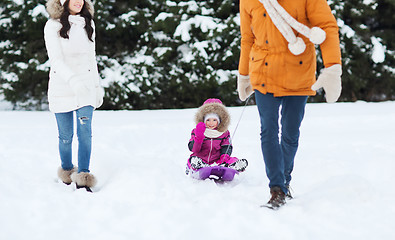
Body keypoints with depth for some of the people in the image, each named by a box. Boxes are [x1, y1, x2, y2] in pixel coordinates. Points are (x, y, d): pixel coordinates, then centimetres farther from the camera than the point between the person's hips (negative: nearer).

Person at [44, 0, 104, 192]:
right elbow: (56, 60, -17)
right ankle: (67, 172, 28)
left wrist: (97, 86, 17)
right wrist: (73, 80, -32)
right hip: (61, 88, -3)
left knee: (85, 131, -12)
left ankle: (83, 179, -13)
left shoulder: (87, 24, 10)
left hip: (85, 87, 3)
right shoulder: (53, 25, -6)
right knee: (66, 136, 5)